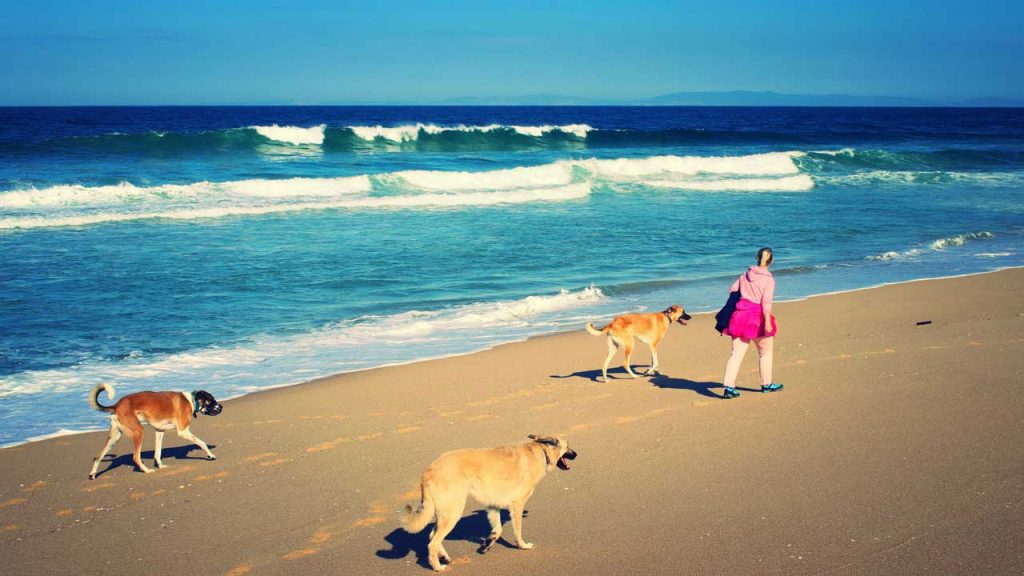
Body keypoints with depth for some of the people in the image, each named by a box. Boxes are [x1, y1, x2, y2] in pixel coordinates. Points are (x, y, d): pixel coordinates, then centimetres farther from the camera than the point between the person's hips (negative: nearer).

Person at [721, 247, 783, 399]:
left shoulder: (746, 274, 8)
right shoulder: (769, 279, -8)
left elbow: (732, 289, 15)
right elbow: (766, 302, -18)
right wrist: (767, 322, -22)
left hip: (740, 315, 5)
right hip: (757, 317, -4)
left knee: (737, 354, 2)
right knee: (765, 353, 17)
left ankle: (728, 387, -7)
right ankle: (766, 384, 29)